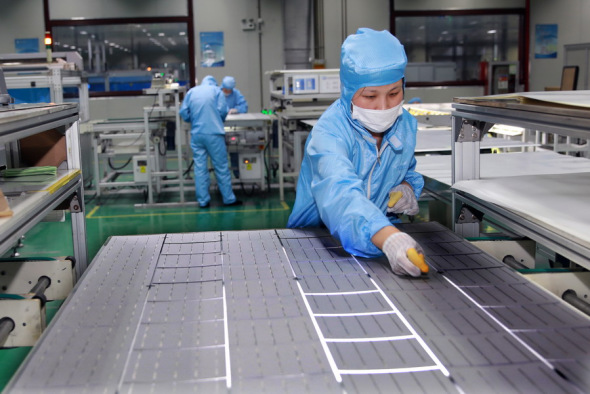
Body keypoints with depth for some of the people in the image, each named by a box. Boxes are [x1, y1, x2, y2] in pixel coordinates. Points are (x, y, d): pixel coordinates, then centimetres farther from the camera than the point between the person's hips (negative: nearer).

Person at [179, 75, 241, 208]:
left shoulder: (191, 91, 13)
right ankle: (229, 198, 10)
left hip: (196, 134, 3)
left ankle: (202, 201, 8)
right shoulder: (216, 90, 6)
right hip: (214, 133, -3)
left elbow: (183, 112, 6)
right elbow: (222, 110, -4)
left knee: (199, 167, 6)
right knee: (221, 167, 4)